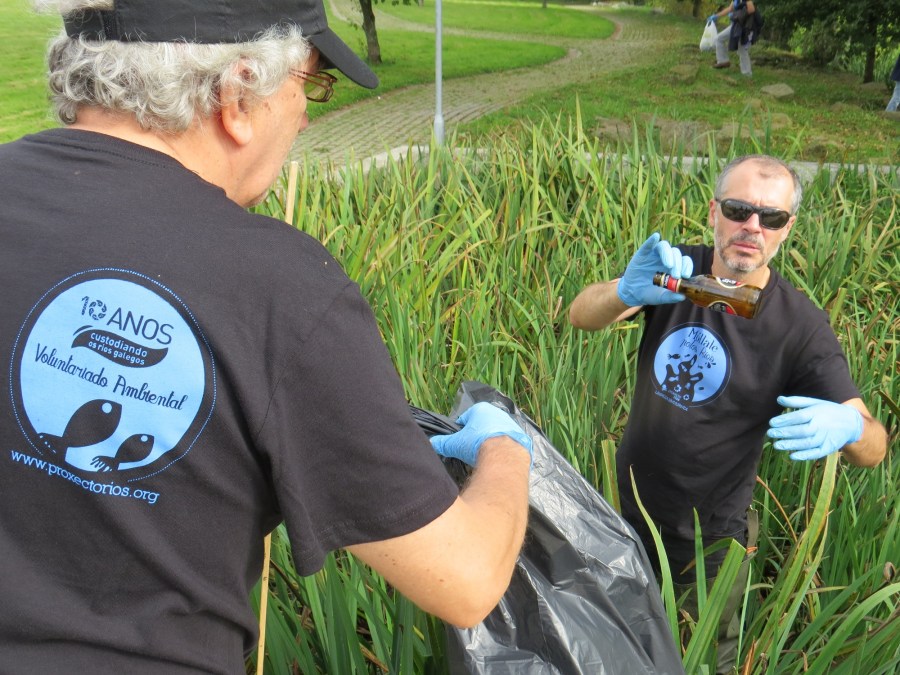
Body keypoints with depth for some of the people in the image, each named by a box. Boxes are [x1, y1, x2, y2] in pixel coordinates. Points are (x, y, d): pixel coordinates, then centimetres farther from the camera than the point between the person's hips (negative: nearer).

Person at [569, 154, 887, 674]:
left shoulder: (799, 325, -18)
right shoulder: (677, 272, -10)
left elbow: (873, 446, -19)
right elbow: (581, 315, -24)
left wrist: (847, 427, -44)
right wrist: (627, 290, -47)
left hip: (707, 542, -2)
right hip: (627, 512, 3)